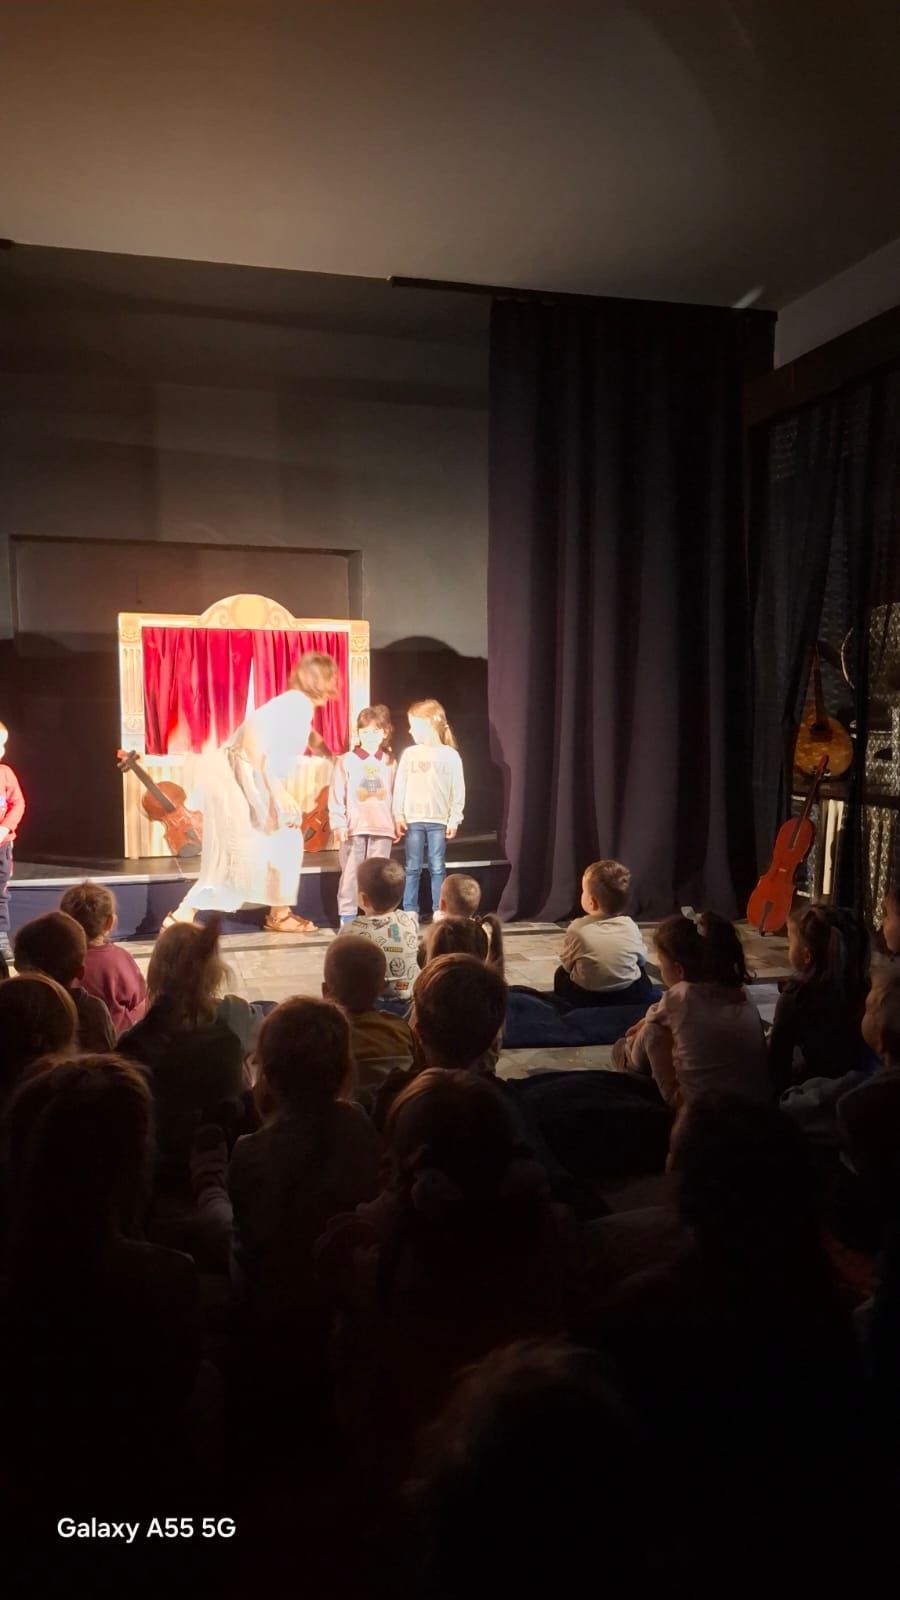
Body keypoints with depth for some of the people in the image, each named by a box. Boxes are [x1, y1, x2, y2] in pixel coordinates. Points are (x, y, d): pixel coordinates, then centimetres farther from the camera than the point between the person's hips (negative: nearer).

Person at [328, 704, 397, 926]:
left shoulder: (389, 762, 9)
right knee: (351, 874, 0)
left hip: (382, 828, 2)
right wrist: (338, 824, -10)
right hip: (353, 828, -2)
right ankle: (347, 918, 8)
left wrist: (397, 822, 9)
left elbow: (395, 795, 11)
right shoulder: (346, 761, 0)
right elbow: (336, 797, -3)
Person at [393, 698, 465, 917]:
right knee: (412, 868, 6)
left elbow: (458, 790, -1)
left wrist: (454, 819, -5)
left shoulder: (449, 755, -1)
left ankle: (439, 913, 12)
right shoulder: (409, 754, 3)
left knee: (437, 868, 5)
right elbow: (400, 786, 5)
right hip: (413, 820, 1)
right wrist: (399, 816, 0)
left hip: (439, 821, -1)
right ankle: (409, 912, 12)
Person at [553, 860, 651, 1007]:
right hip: (629, 996, 1)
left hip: (587, 998, -1)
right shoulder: (630, 926, -6)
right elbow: (642, 958, 7)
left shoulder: (578, 928, -12)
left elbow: (566, 963, 0)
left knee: (561, 974, 27)